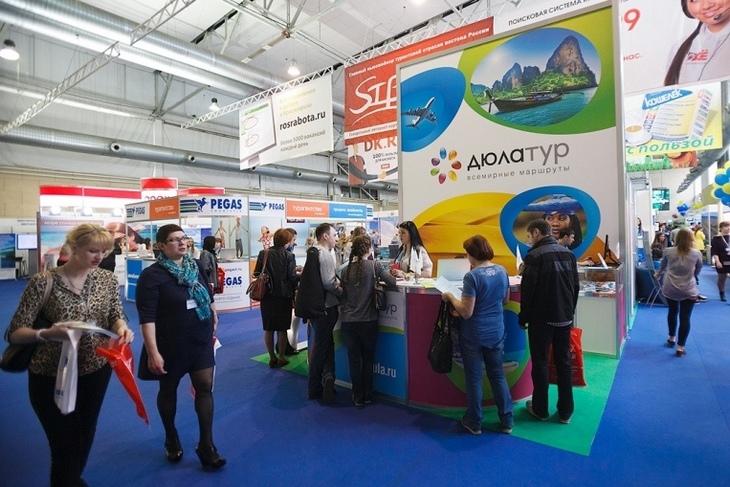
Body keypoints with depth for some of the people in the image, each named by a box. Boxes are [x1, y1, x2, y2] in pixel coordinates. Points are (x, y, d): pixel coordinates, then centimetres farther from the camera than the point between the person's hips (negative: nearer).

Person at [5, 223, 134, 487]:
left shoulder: (108, 279, -4)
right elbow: (14, 332, -13)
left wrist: (121, 327, -23)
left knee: (85, 435, 24)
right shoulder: (43, 282, -15)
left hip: (96, 371, 4)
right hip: (51, 376, -4)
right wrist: (46, 334, -33)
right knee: (64, 443, 8)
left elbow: (116, 316, 1)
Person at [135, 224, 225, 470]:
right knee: (168, 390, 15)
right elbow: (147, 318, -20)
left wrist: (214, 325, 16)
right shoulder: (152, 275, -16)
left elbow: (209, 298, 14)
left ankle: (206, 445, 16)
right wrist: (153, 352, -23)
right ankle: (171, 439, 38)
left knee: (205, 387, 4)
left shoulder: (196, 267, 2)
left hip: (201, 340, 5)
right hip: (171, 345, -4)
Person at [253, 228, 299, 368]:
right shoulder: (289, 256, -11)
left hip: (267, 295, 2)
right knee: (282, 329, 10)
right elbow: (292, 277, -14)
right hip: (283, 296, -2)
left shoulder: (263, 253, -3)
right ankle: (281, 357, 18)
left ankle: (272, 358, 20)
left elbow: (256, 273, -3)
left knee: (268, 329, 12)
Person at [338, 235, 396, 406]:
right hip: (368, 320, -2)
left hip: (348, 321, 2)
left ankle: (358, 396, 22)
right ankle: (367, 395, 25)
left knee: (354, 360, 12)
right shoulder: (373, 266, -7)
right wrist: (377, 279, 8)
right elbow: (392, 282, -12)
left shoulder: (345, 269, 3)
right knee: (368, 359, 15)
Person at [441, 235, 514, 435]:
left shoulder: (472, 276, -22)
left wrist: (450, 297, -10)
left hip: (474, 335, -5)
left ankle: (474, 422, 24)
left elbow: (466, 312, -23)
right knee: (498, 375, 18)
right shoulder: (502, 271, -2)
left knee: (474, 378, 9)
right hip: (496, 332, 6)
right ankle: (507, 421, 28)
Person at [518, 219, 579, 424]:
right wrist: (570, 311, 18)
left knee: (540, 363, 7)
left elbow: (528, 290, -16)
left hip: (541, 318, -6)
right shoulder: (568, 253, 5)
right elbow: (576, 286, 10)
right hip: (564, 317, 6)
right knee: (564, 362, 13)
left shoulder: (535, 255, -16)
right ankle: (565, 411, 22)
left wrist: (523, 317, -5)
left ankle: (540, 409, 19)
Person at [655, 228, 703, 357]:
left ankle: (671, 338, 36)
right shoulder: (697, 254, -4)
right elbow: (698, 271, 13)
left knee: (672, 312, 22)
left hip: (670, 289, 2)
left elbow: (662, 267, 17)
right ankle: (680, 347, 5)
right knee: (685, 317, 4)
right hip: (688, 291, -2)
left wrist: (658, 276, 38)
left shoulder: (669, 252, -1)